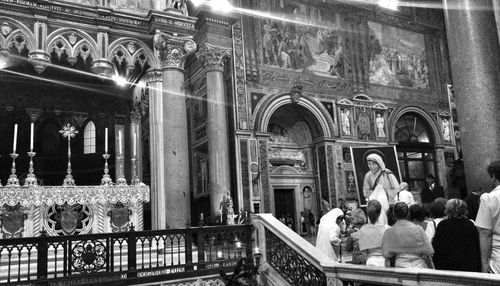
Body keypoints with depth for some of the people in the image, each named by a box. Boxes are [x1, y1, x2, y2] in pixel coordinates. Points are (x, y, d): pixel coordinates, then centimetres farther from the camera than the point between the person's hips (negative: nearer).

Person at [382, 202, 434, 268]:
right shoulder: (418, 229, -1)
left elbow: (386, 255, -6)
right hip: (420, 267, 1)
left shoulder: (389, 232, -3)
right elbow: (428, 251, 1)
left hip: (401, 267, -1)